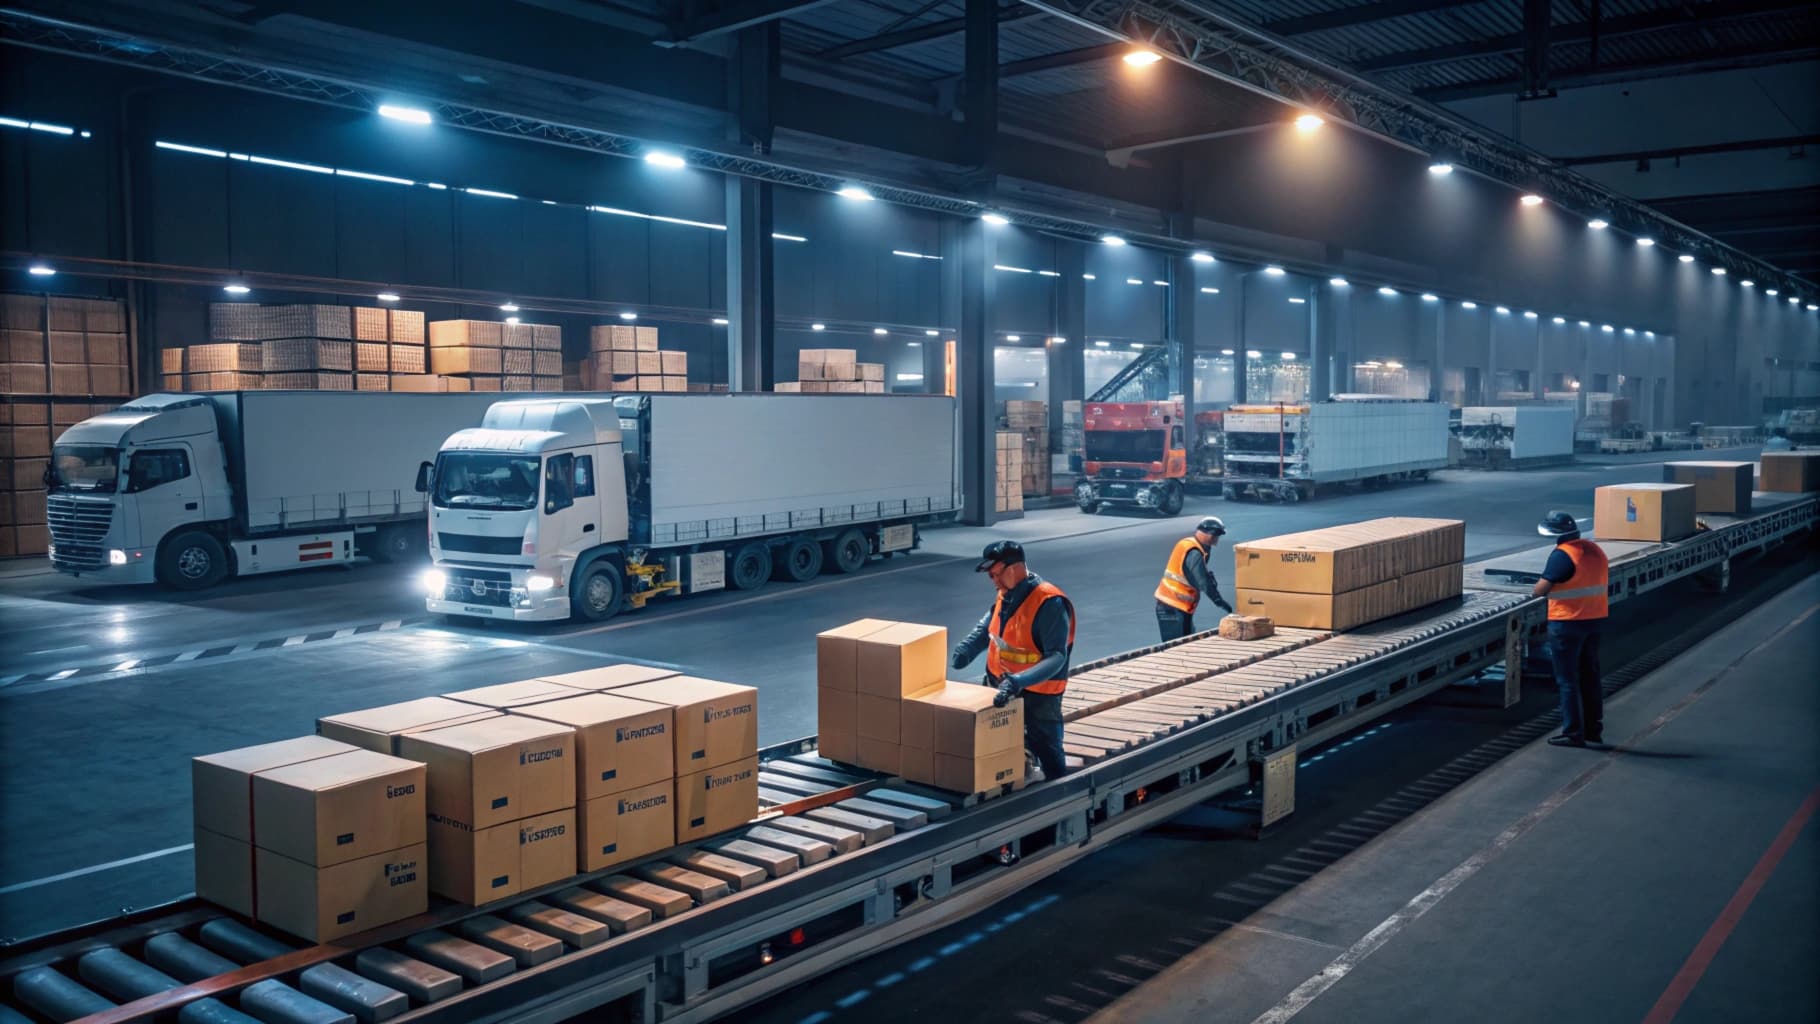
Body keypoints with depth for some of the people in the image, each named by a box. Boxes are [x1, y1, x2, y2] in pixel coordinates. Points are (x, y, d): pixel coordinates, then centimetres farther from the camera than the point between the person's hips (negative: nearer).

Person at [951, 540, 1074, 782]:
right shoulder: (1006, 594, -1)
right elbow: (987, 629, 17)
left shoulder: (1049, 603, -26)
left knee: (1046, 752, 3)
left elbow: (1056, 657, -30)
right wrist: (964, 652, 1)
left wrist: (1021, 681, -42)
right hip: (1002, 687, 8)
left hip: (1037, 695, -8)